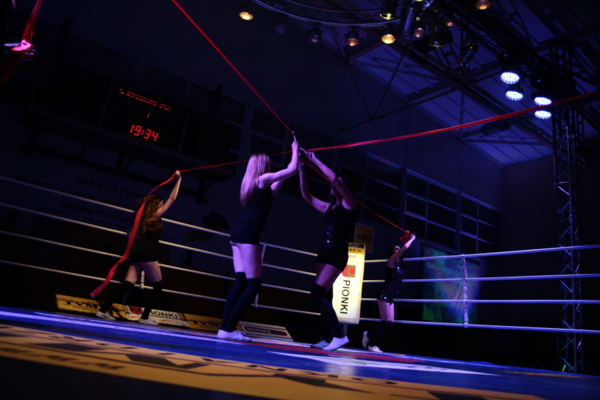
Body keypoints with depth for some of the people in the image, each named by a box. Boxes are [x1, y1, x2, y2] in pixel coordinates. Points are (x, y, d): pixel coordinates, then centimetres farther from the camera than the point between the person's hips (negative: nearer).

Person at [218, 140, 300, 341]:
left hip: (239, 234, 9)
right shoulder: (263, 179, -3)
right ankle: (227, 328, -9)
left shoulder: (253, 184, 22)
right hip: (248, 235, -9)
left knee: (241, 282, 6)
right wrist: (295, 149, 17)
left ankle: (225, 328, 3)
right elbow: (292, 169, -1)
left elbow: (273, 189, 37)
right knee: (253, 285, -7)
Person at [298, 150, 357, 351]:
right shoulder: (327, 207, 17)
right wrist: (301, 171, 13)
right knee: (324, 296, 6)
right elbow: (307, 195, 20)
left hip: (337, 255, -8)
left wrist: (315, 160, -9)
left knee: (317, 294, -16)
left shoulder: (349, 203, -3)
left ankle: (339, 335, -11)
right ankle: (328, 338, 11)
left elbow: (334, 178, -15)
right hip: (323, 254, 8)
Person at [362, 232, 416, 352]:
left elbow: (404, 248, 32)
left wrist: (407, 238, 22)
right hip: (385, 295, -8)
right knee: (386, 322, -10)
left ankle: (369, 335, 17)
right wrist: (412, 238, -2)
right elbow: (405, 247, -17)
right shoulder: (391, 261, -7)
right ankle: (372, 344, 3)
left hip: (390, 296, 9)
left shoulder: (398, 263, 14)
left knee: (389, 322, 4)